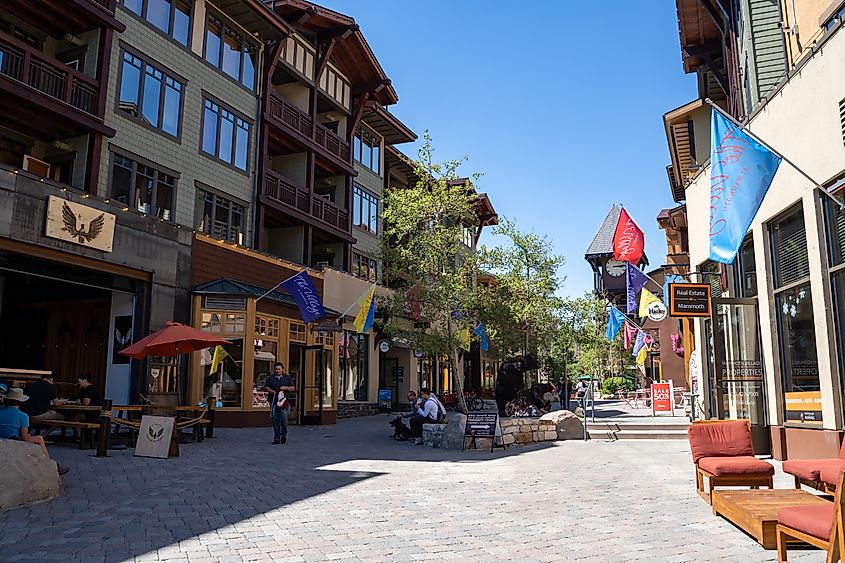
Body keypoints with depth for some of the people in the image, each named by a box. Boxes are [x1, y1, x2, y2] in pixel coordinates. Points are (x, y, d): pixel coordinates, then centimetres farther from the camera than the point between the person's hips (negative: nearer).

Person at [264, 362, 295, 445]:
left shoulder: (288, 378, 10)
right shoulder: (270, 378, 12)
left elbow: (293, 388, 7)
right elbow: (265, 387, 8)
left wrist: (285, 388, -11)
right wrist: (272, 391, -10)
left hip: (284, 401, -1)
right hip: (274, 401, 1)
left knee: (284, 419, -13)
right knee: (275, 420, 1)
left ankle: (284, 434, 8)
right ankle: (276, 438, 8)